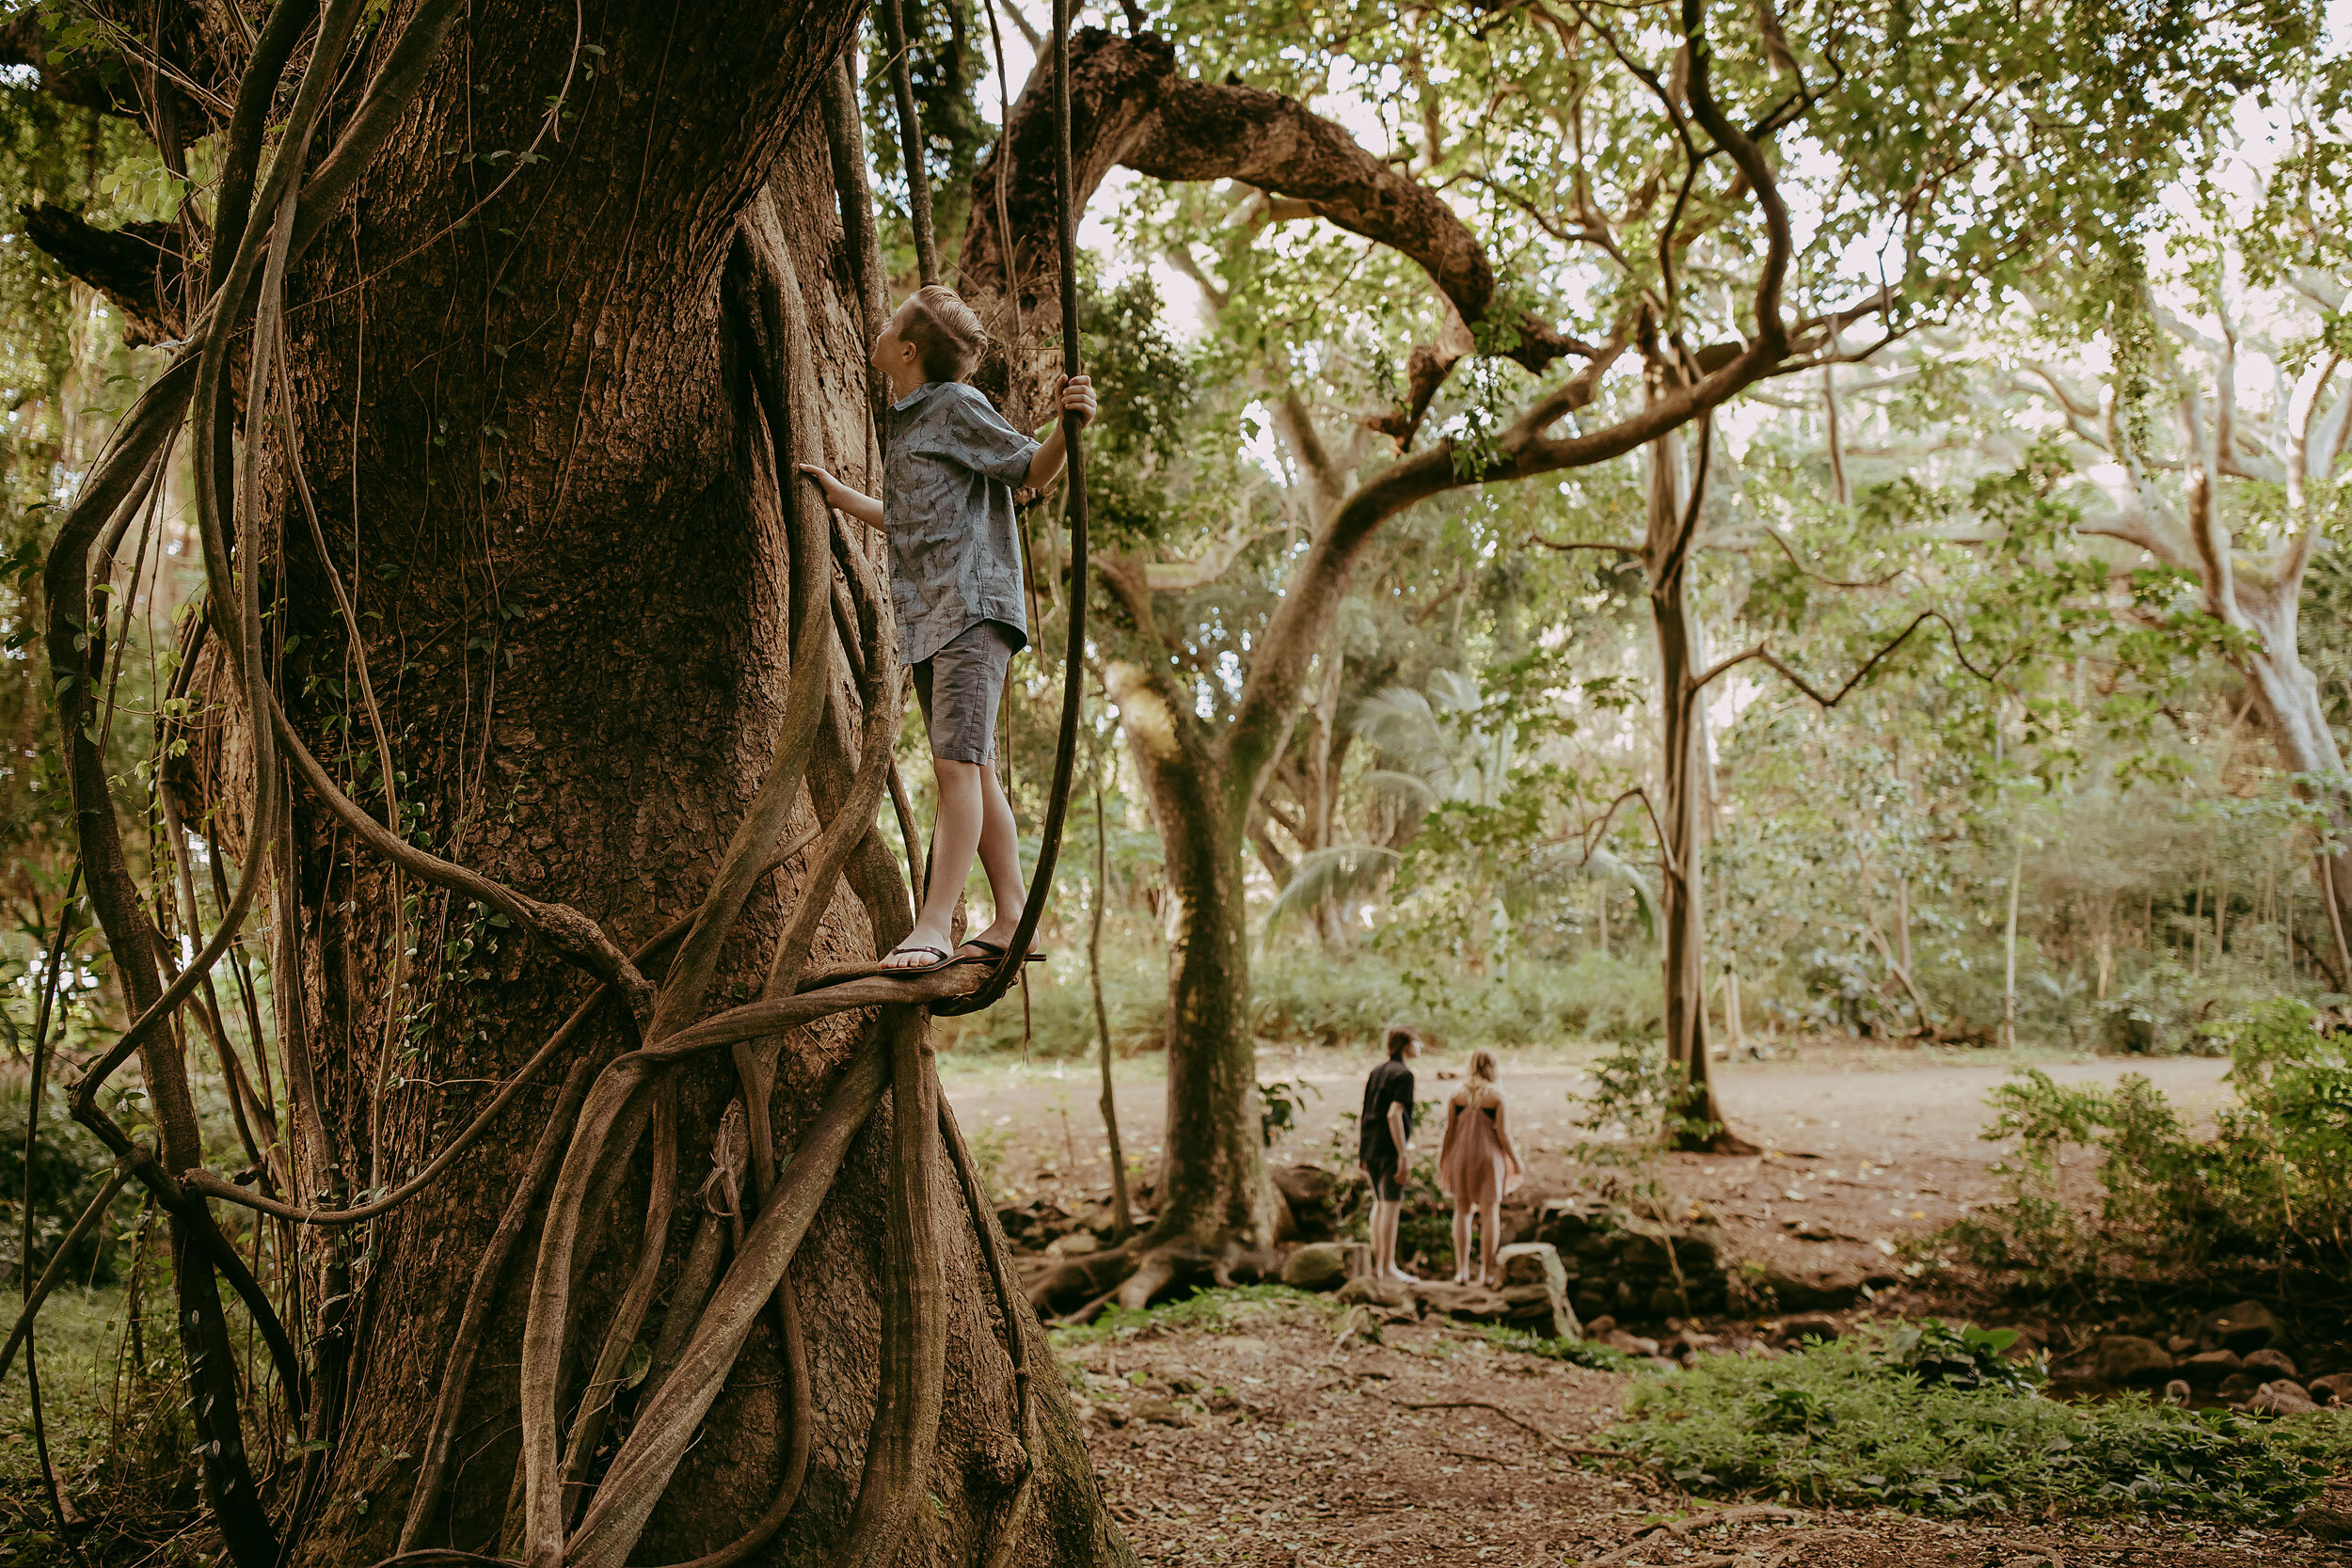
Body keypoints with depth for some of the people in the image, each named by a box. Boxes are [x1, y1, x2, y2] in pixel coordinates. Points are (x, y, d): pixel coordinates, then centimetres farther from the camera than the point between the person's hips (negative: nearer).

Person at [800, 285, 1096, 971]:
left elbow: (1033, 470, -5)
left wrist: (1069, 425, -25)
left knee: (958, 762, -16)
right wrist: (836, 494, 41)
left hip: (973, 607, -9)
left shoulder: (959, 406, -3)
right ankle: (1011, 919, 11)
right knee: (972, 770, 7)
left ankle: (934, 925, -20)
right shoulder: (901, 424, 22)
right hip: (927, 618, 9)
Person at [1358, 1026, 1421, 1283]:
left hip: (1369, 1147, 8)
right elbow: (1394, 1114, -18)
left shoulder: (1373, 1073, 17)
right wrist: (1404, 1155, -19)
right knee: (1392, 1205, -5)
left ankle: (1378, 1264, 16)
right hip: (1390, 1148, -8)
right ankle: (1388, 1266, -5)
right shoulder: (1403, 1074, -8)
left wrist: (1360, 1153, 20)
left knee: (1380, 1204, 15)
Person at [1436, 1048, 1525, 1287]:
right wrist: (1516, 1162, 1)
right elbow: (1504, 1134, -11)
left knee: (1462, 1210, 12)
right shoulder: (1497, 1096, -9)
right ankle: (1487, 1272, 5)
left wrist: (1442, 1162, 6)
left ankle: (1462, 1270, 7)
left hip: (1461, 1157, 2)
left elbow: (1449, 1130, -3)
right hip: (1490, 1157, -2)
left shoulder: (1457, 1094, -2)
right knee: (1490, 1213, 6)